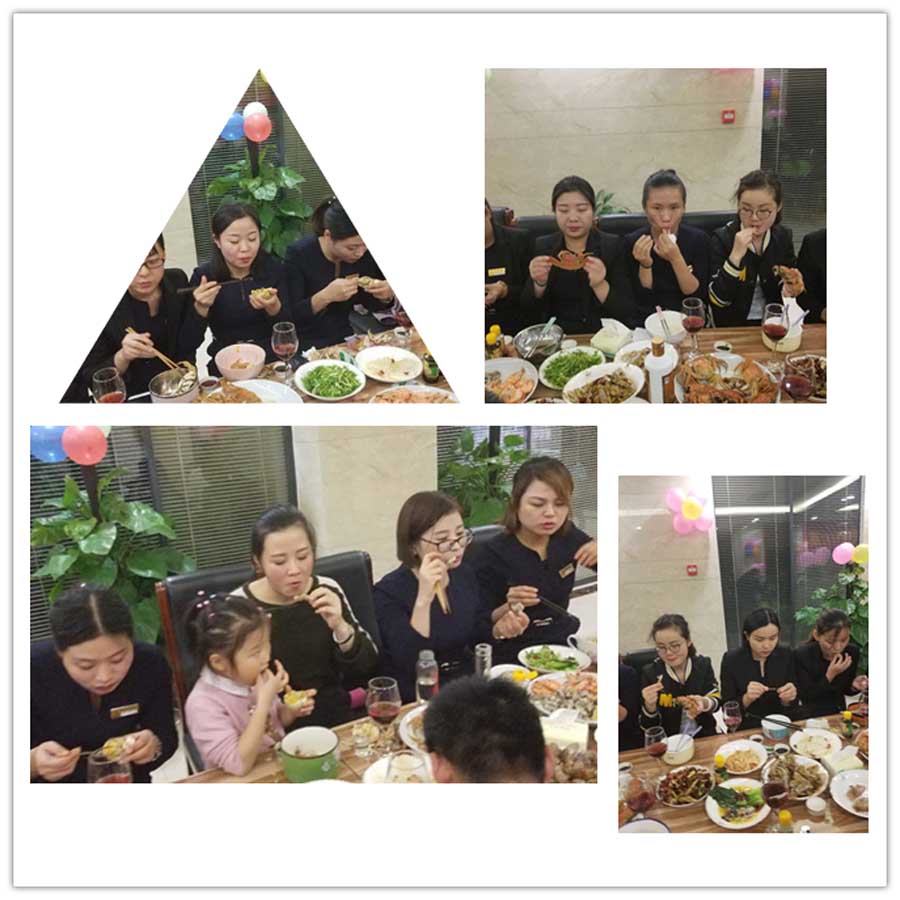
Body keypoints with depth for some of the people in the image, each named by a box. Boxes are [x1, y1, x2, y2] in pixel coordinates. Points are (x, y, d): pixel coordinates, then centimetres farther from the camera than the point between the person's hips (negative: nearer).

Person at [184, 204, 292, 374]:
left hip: (272, 359, 1)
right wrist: (201, 307, -23)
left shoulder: (273, 268, -3)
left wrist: (274, 308, -22)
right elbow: (191, 342, -6)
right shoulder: (203, 276, -5)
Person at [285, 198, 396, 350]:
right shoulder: (298, 254, -16)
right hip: (307, 345, -2)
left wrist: (386, 296, -14)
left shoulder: (366, 254, -7)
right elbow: (290, 316, -17)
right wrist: (325, 296, -32)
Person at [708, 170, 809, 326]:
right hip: (732, 325, -4)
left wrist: (791, 289, -9)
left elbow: (788, 283, 14)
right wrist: (736, 256, -25)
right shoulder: (722, 238, -9)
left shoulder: (784, 236, 2)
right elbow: (718, 300, -15)